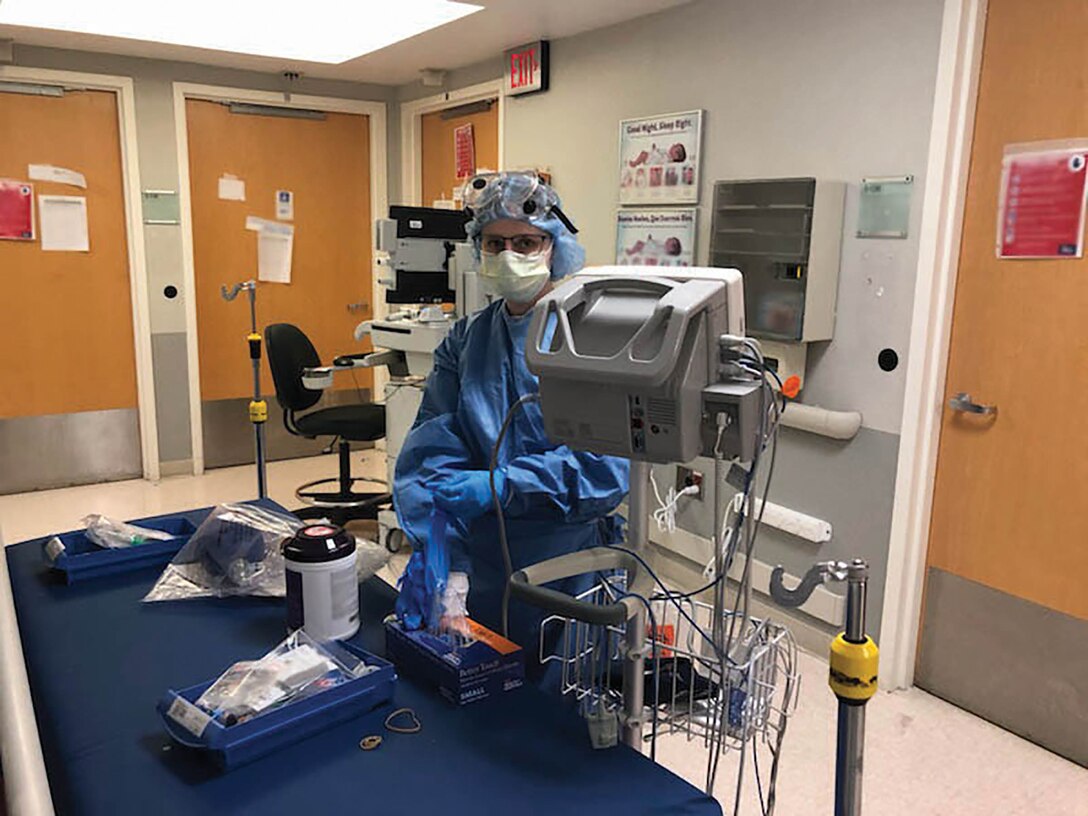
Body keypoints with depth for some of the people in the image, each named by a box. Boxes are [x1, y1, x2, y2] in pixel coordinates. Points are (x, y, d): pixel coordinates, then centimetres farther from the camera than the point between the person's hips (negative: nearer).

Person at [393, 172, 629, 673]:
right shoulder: (465, 341, 4)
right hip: (479, 564, 4)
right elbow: (430, 453, -6)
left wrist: (500, 485, -28)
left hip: (568, 570, -3)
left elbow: (607, 463, -18)